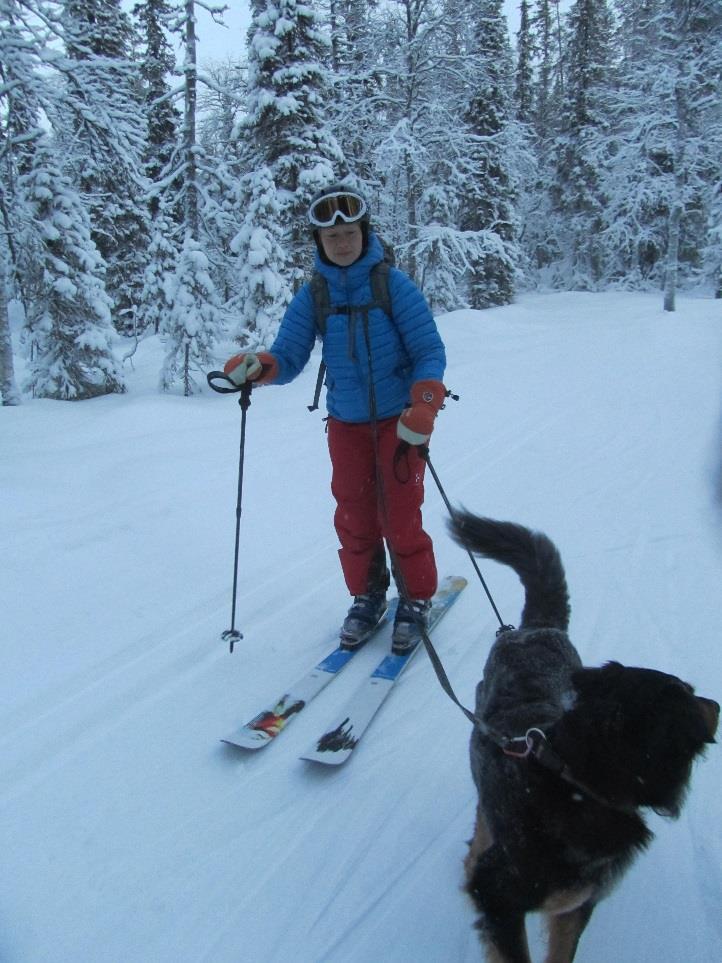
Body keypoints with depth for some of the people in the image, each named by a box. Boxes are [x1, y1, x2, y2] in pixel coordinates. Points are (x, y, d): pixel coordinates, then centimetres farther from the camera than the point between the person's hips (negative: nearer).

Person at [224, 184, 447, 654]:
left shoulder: (393, 284, -9)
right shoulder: (312, 296, -1)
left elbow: (429, 352, -9)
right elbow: (288, 358, -6)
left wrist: (423, 407, -24)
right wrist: (257, 366, -28)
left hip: (398, 420, -3)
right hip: (346, 424, 3)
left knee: (400, 518, -1)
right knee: (353, 517, 10)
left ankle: (416, 601, 20)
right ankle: (367, 597, 31)